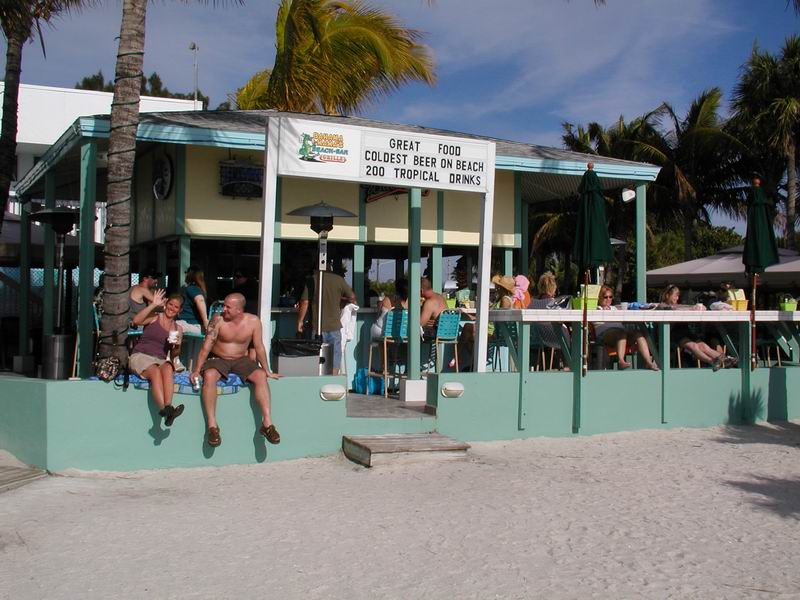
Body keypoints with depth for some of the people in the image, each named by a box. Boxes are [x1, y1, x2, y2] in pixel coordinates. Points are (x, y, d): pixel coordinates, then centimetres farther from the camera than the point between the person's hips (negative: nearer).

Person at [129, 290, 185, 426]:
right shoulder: (155, 317, 9)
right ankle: (164, 409, -51)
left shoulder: (177, 329, 20)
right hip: (140, 356, -3)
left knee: (168, 368, -35)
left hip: (161, 360, 3)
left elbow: (173, 355, 22)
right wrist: (153, 305, -13)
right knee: (155, 371, -36)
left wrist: (177, 346, -1)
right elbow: (136, 320, -13)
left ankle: (168, 407, -51)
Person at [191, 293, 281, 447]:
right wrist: (197, 370, -16)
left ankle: (267, 423, -25)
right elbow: (206, 347, -12)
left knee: (260, 376, -25)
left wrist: (267, 371, 4)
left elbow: (259, 347, 1)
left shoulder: (253, 321, -8)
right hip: (217, 359, -2)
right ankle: (212, 425, -30)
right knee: (209, 375, -34)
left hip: (241, 360, 2)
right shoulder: (218, 320, -13)